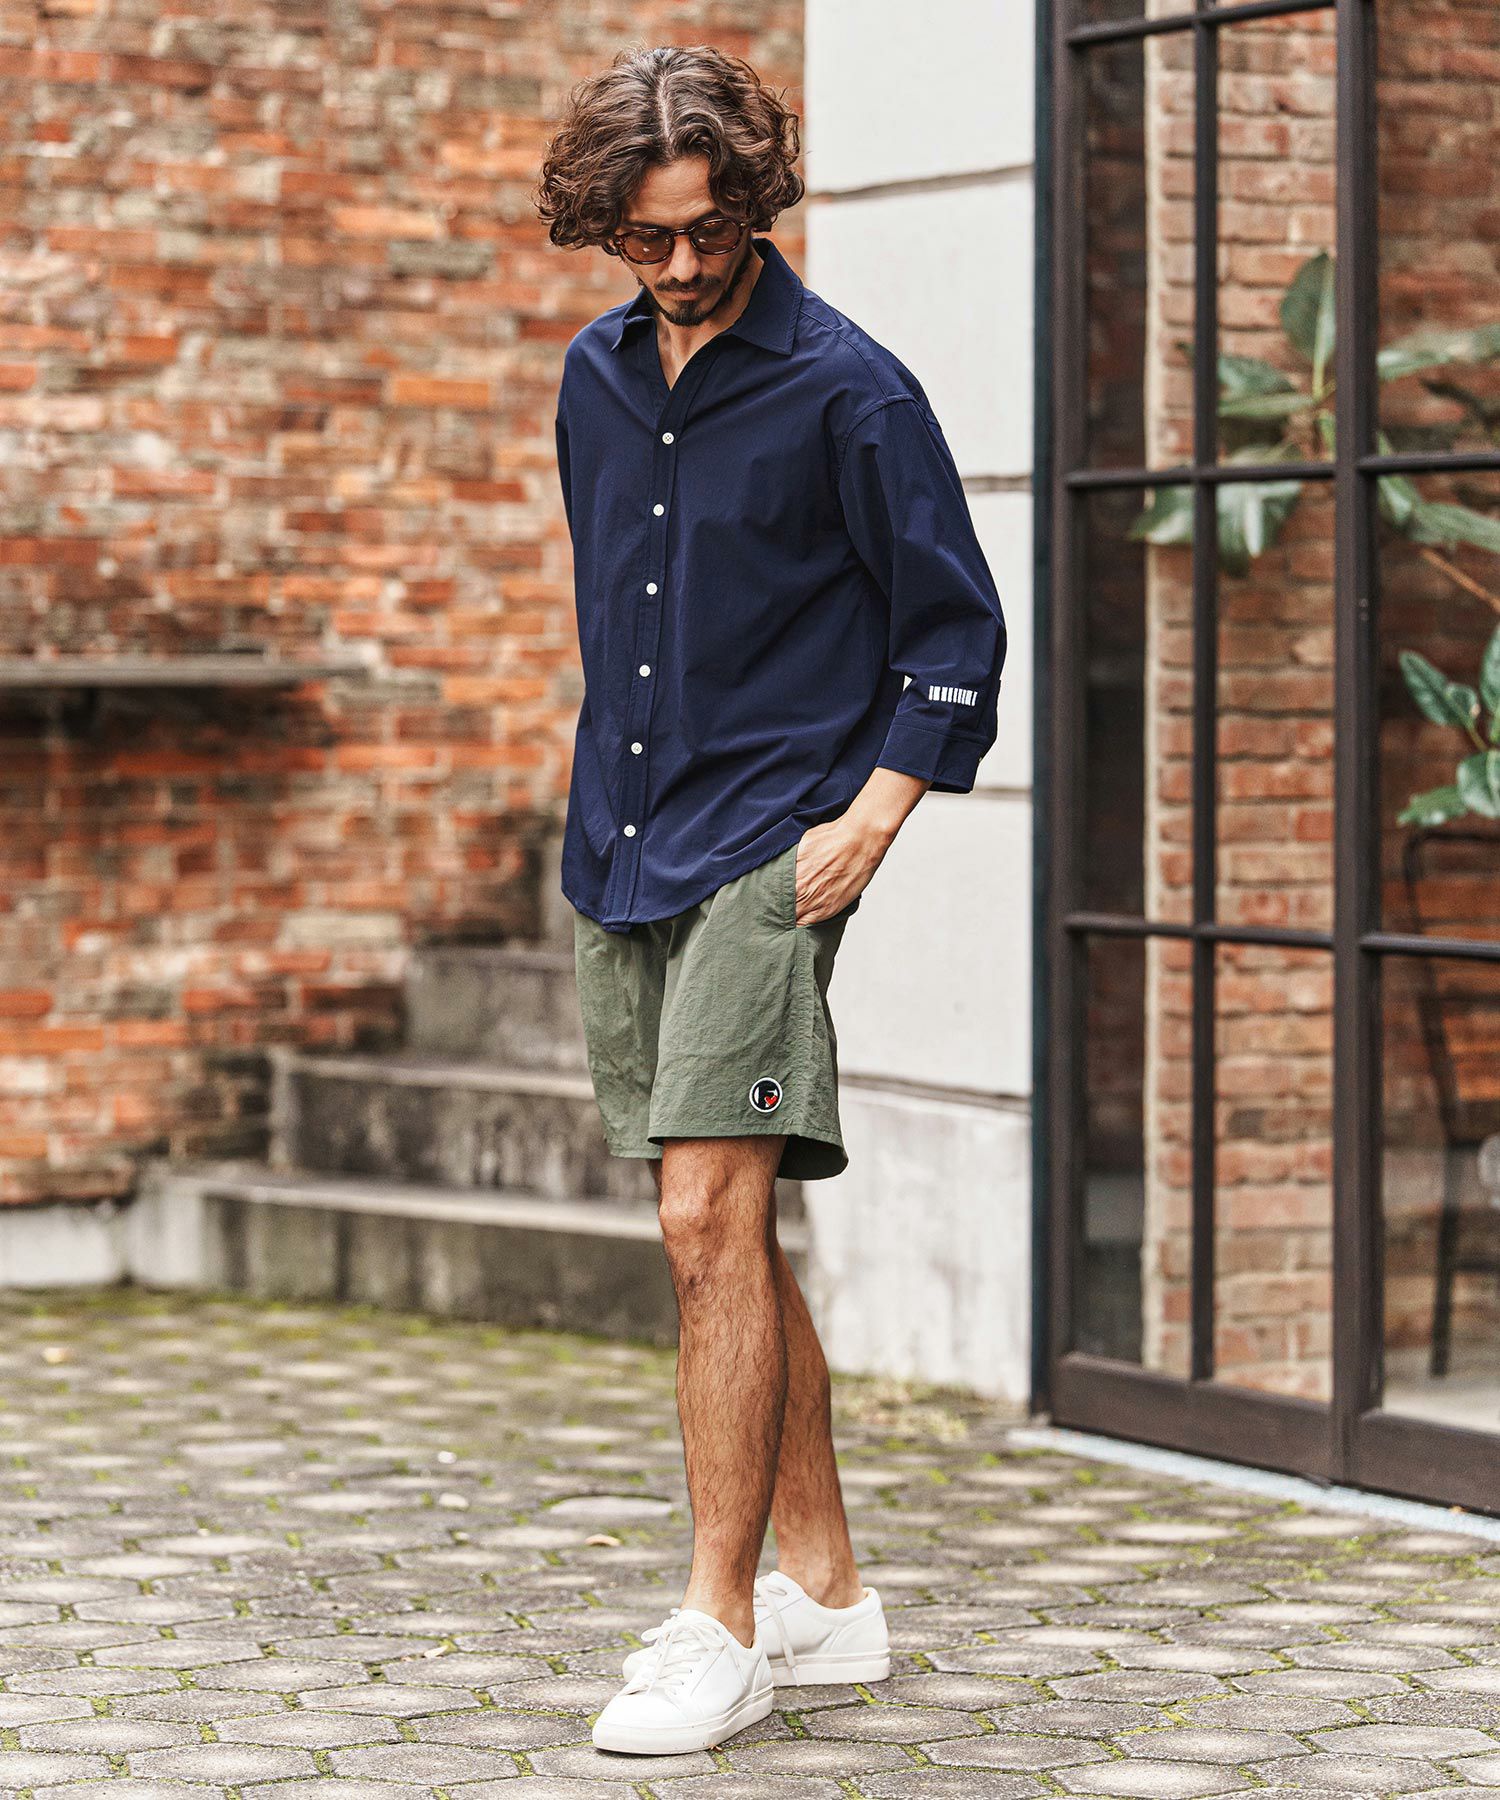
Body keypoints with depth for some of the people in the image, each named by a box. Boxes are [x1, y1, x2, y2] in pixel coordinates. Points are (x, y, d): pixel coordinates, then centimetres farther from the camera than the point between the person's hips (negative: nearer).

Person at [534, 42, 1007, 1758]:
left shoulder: (846, 388, -8)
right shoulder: (596, 376, 11)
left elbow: (958, 631, -5)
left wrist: (870, 816, -13)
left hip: (769, 853, -7)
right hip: (623, 858, 7)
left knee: (709, 1215, -15)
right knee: (723, 1236, 10)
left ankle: (722, 1626, -10)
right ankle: (827, 1590, 20)